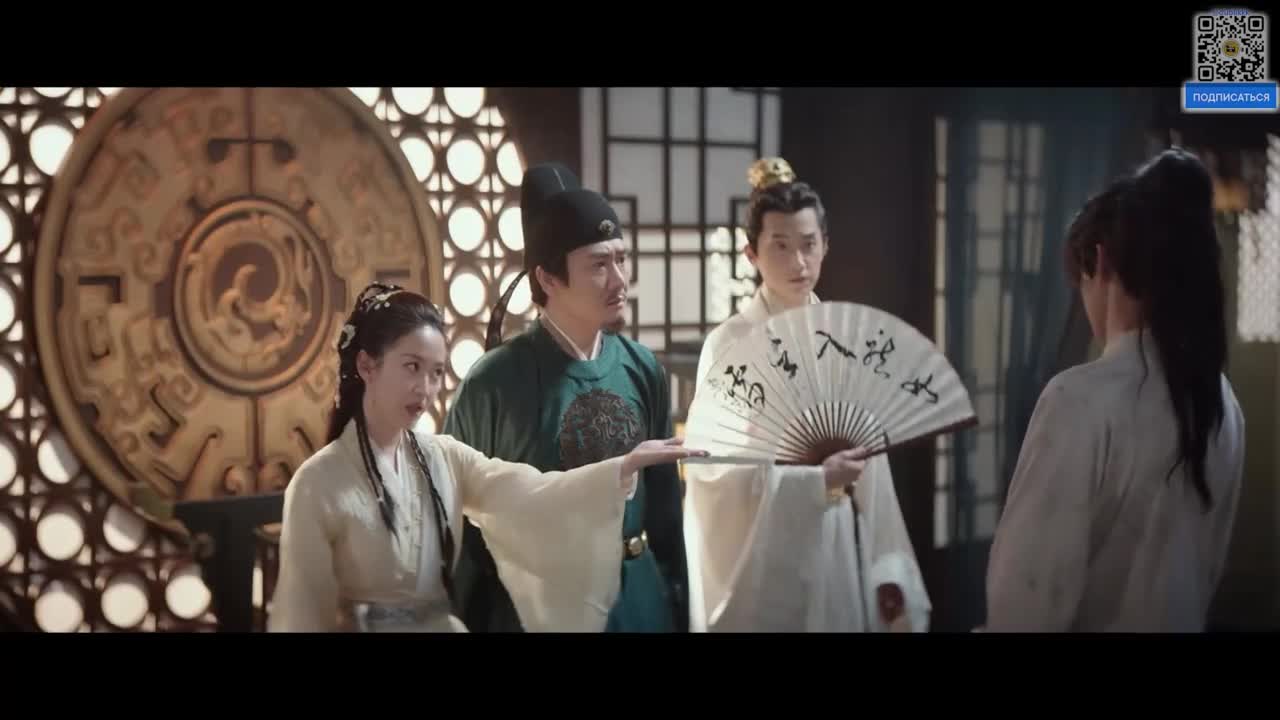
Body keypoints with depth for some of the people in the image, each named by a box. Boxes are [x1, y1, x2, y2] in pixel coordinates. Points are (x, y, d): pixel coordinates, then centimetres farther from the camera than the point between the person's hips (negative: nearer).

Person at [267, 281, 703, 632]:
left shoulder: (445, 458, 1)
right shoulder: (319, 482, -13)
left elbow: (529, 495, -11)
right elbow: (304, 610, -10)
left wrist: (625, 466, -22)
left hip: (446, 626, 5)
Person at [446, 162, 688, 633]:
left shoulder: (643, 370, -3)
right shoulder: (496, 382, -15)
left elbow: (664, 500, 7)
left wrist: (676, 601, 12)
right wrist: (469, 619, -1)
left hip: (640, 596, 4)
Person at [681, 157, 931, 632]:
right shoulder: (729, 345, -8)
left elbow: (872, 468, 5)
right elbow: (712, 466, -11)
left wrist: (889, 574, 1)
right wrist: (815, 480, -20)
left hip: (841, 561, 4)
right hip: (764, 568, -4)